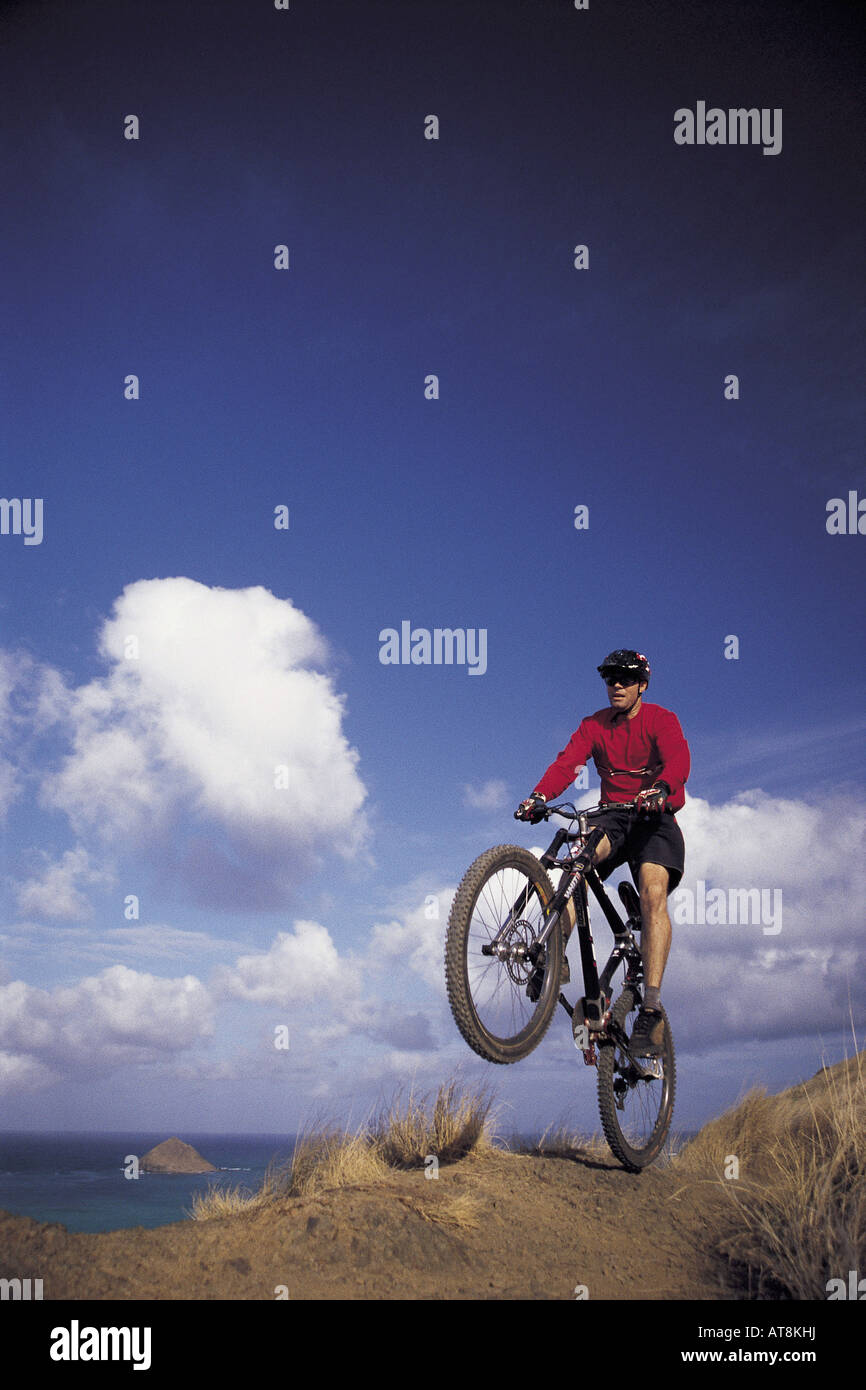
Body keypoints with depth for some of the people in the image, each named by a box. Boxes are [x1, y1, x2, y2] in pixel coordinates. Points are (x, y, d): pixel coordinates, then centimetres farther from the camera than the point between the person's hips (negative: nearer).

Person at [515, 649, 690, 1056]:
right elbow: (567, 762, -10)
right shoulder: (594, 725, 7)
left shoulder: (661, 720, -3)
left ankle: (651, 1008, -30)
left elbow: (678, 760, -23)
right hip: (612, 816, 3)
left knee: (654, 893, -26)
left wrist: (660, 790, -46)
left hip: (655, 818, -3)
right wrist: (539, 796, -30)